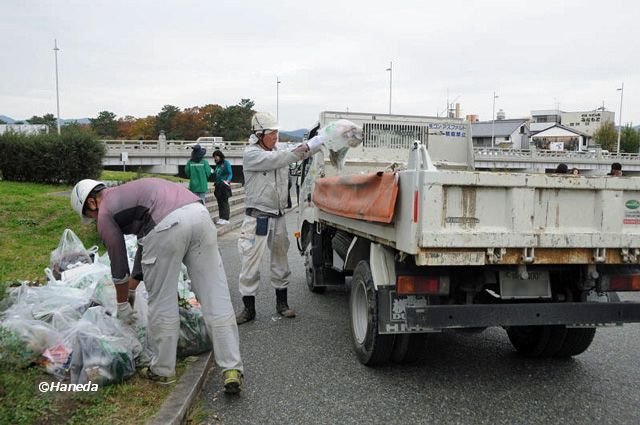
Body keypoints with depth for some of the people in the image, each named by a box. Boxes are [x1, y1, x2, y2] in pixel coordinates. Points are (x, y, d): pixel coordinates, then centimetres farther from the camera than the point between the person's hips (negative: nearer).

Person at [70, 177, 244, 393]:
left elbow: (119, 265, 21)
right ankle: (232, 369, 7)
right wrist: (132, 286, 52)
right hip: (200, 213, 7)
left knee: (163, 302, 12)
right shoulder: (128, 192, 39)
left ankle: (162, 370, 26)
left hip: (167, 225, -6)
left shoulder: (105, 214, 18)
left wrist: (123, 305, 36)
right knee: (216, 298, 6)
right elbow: (145, 242, 44)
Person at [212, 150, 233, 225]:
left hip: (224, 186, -7)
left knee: (224, 202, -5)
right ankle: (221, 218, 16)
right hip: (218, 186, 7)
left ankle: (226, 219, -2)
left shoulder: (226, 163, -7)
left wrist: (228, 180, -24)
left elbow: (230, 174, -11)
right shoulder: (217, 164, 12)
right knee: (219, 202, 9)